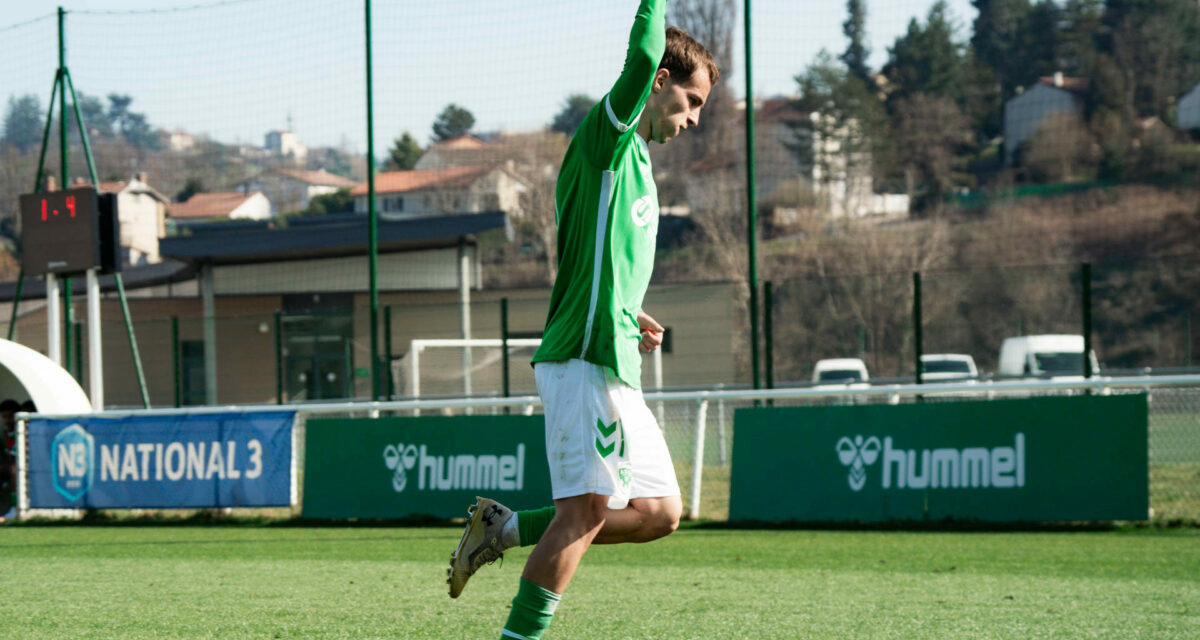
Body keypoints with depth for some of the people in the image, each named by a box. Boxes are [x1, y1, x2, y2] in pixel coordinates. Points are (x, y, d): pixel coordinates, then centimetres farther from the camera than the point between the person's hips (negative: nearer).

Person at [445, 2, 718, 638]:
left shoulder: (633, 158, 23)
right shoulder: (605, 134, -6)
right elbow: (643, 55, -24)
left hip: (615, 367, 10)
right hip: (585, 358, -10)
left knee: (657, 513, 8)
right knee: (587, 508, -16)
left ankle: (505, 528, 13)